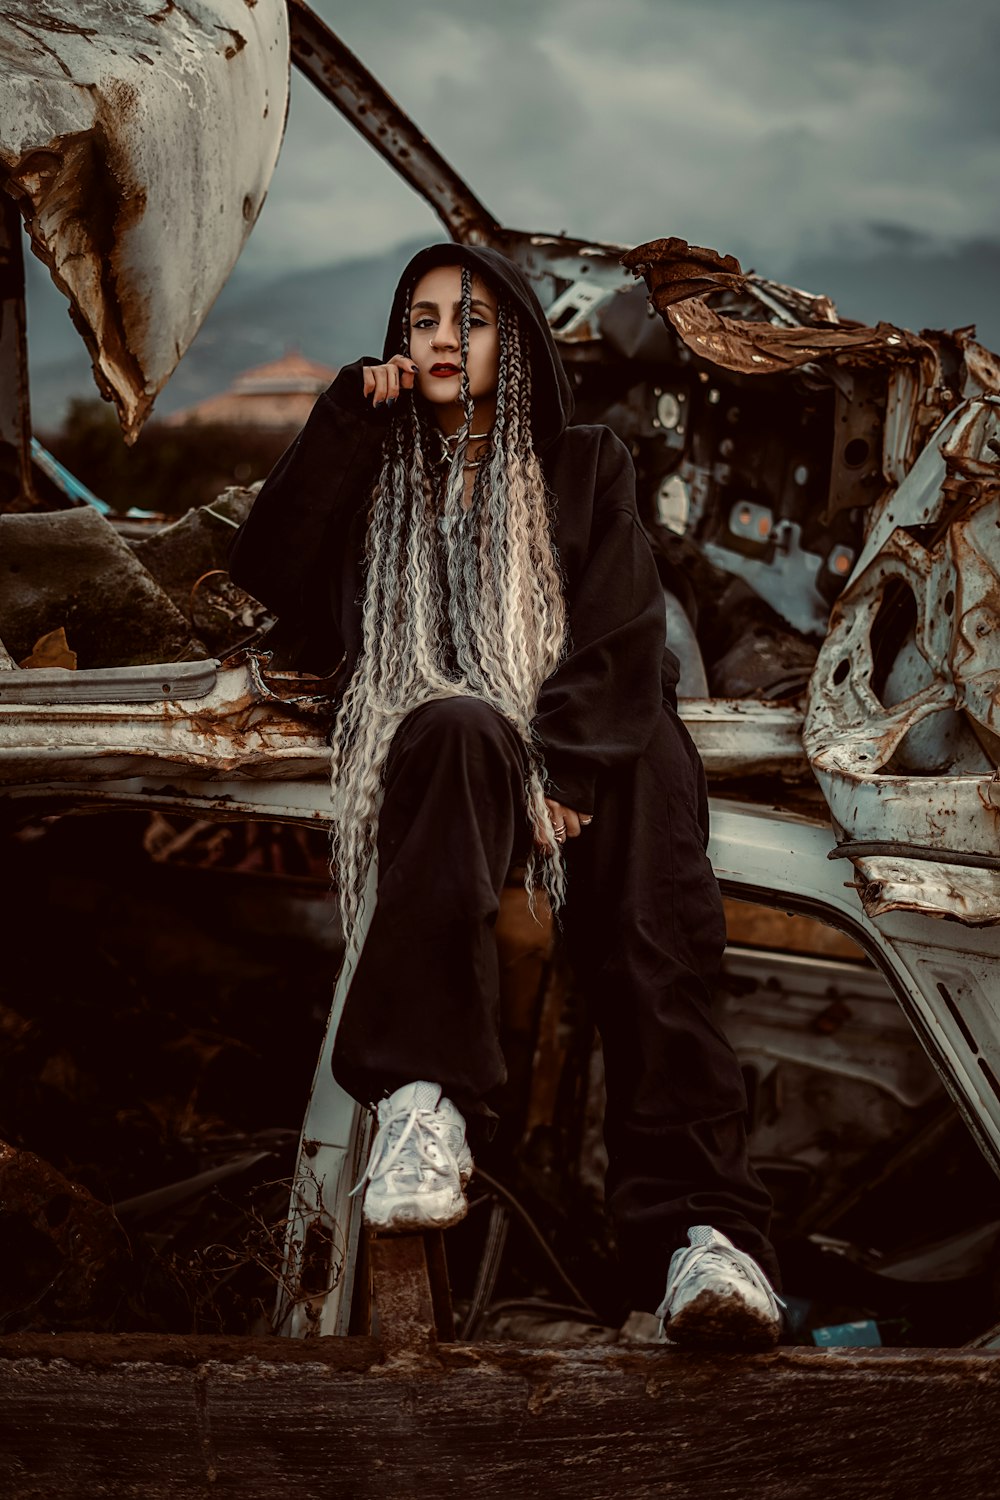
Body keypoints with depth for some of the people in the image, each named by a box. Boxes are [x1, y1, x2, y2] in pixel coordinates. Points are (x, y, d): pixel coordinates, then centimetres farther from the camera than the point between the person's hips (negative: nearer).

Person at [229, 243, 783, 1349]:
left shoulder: (584, 469, 16)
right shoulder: (374, 474, 21)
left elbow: (622, 631, 0)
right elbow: (269, 571, 1)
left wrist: (558, 770, -18)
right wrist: (351, 415, 0)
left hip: (585, 753, 0)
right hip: (436, 762, 0)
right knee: (460, 729, -37)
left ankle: (697, 1229, -51)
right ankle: (423, 1099, -50)